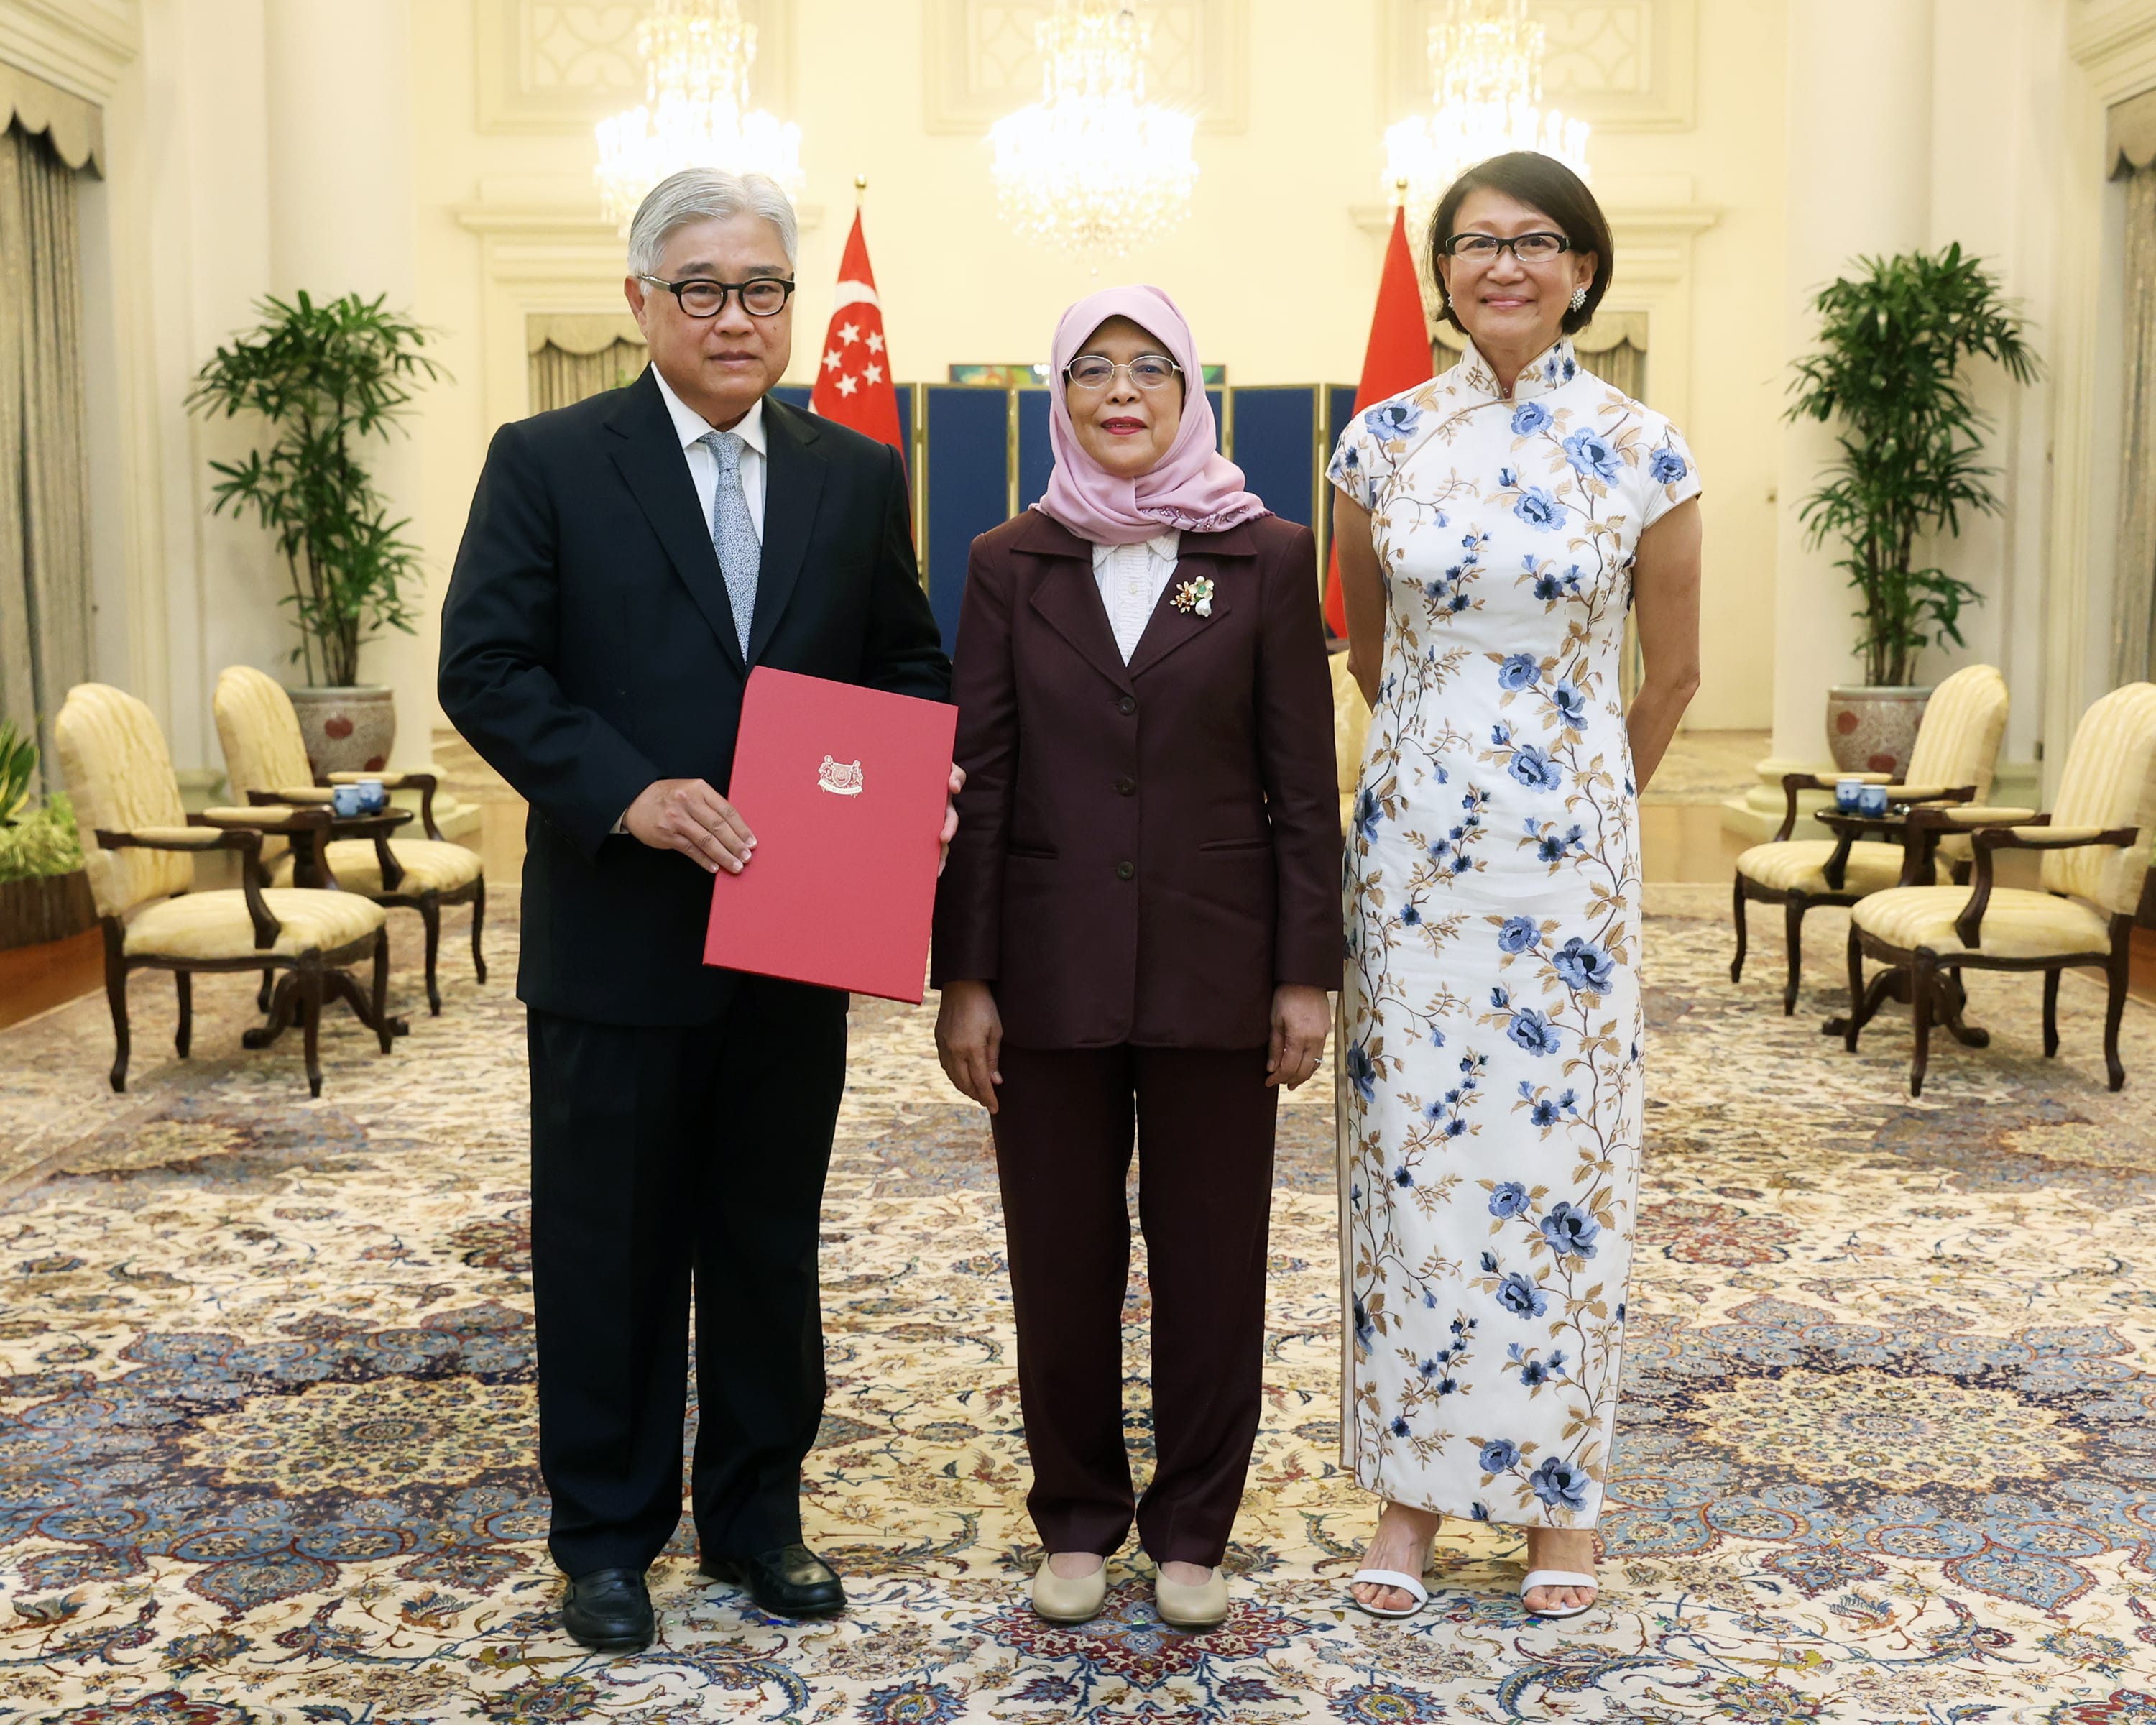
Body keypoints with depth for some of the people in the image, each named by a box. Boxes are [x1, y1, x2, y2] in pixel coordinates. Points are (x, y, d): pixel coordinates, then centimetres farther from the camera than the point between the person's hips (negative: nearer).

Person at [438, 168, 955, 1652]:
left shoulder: (859, 476, 8)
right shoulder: (548, 464, -2)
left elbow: (911, 667, 12)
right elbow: (486, 668, -8)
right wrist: (630, 793, -21)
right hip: (617, 933, -3)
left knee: (771, 1241, 14)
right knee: (610, 1249, 8)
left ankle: (758, 1513, 31)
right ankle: (608, 1537, 24)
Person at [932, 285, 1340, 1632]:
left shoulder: (1266, 558, 1)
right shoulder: (1010, 564, 4)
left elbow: (1305, 783, 0)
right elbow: (978, 779, 2)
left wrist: (1307, 974, -4)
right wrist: (963, 977, -3)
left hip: (1213, 965, -1)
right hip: (1054, 965, 1)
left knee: (1211, 1255, 8)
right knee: (1061, 1257, 9)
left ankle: (1195, 1528, 25)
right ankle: (1077, 1520, 27)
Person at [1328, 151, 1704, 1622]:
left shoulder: (1640, 451, -4)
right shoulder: (1384, 439, 2)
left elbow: (1673, 673, 7)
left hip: (1566, 843, -2)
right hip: (1412, 836, 2)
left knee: (1558, 1152, 4)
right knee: (1407, 1145, 5)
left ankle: (1560, 1493, 20)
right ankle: (1413, 1482, 19)